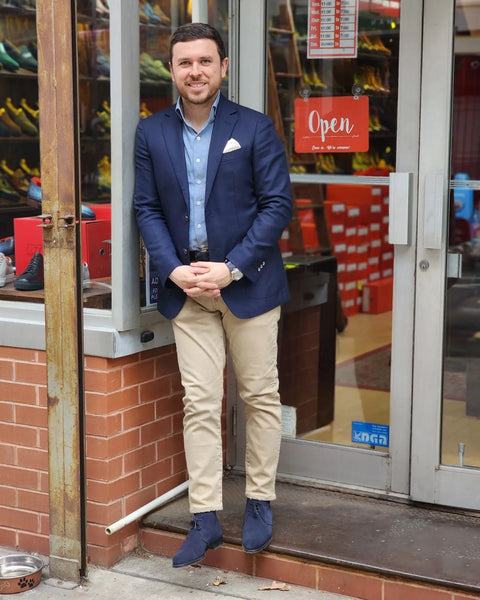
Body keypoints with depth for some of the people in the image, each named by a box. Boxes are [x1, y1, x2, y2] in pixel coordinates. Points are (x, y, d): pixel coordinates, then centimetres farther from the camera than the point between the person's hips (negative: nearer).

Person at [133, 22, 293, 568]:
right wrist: (175, 270, -10)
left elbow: (277, 205, -6)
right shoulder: (151, 133, 5)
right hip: (186, 288, 2)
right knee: (199, 404, 2)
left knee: (259, 397, 7)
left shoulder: (255, 128, -3)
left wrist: (231, 268, -14)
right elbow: (146, 209, 5)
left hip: (247, 283, -1)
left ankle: (259, 503, 23)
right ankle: (205, 518, 10)